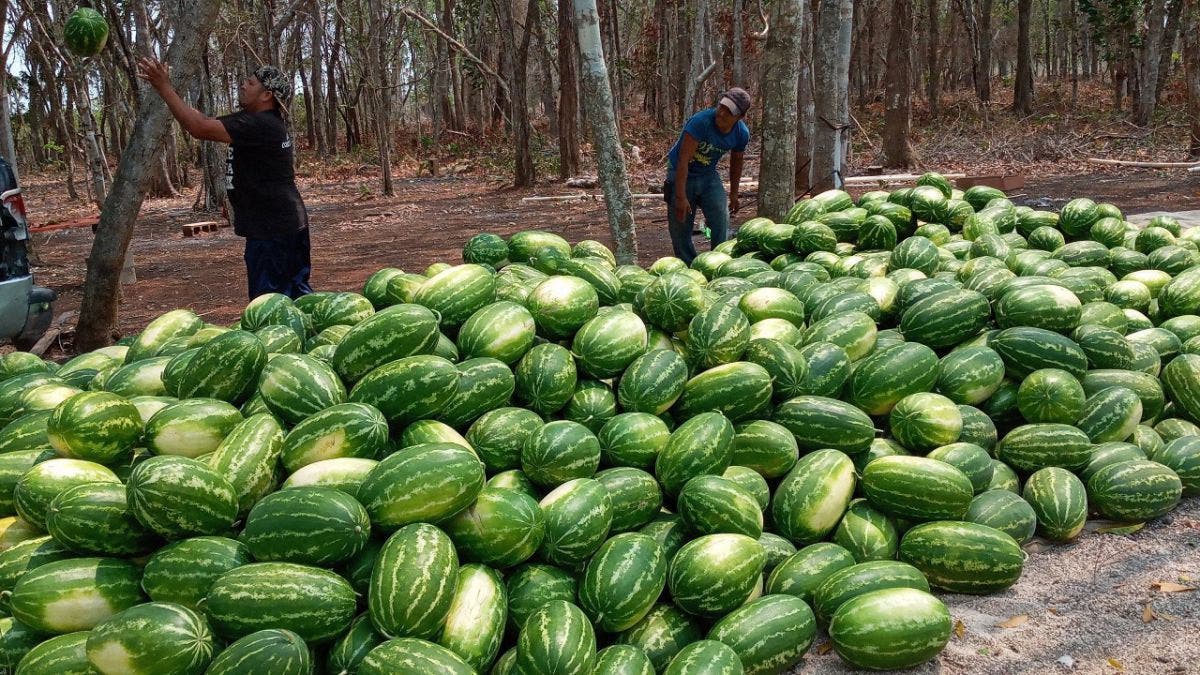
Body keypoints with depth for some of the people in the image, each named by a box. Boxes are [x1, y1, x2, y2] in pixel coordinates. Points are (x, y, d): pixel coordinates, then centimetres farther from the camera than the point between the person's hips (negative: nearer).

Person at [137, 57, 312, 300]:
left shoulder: (259, 125, -19)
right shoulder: (259, 121, 12)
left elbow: (200, 128, -24)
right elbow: (207, 121, 17)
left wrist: (164, 88, -18)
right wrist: (165, 89, 12)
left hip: (271, 230, -10)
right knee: (295, 292, 16)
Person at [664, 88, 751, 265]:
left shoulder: (742, 133, -12)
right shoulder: (701, 122, -30)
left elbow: (736, 162, 8)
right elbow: (683, 160, -31)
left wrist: (734, 194, 16)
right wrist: (681, 197, -34)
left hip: (708, 175, 4)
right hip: (681, 175, -4)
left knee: (721, 221, -10)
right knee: (680, 227, -1)